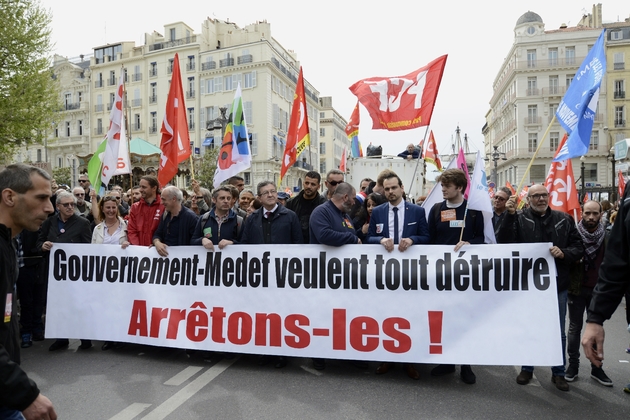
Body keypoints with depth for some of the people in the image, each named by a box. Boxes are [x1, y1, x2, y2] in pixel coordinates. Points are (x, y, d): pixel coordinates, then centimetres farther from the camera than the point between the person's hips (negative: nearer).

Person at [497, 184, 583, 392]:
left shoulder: (564, 219, 4)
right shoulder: (519, 219, -4)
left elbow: (579, 246, 5)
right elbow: (504, 242, -16)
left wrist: (563, 253, -15)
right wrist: (510, 214, -24)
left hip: (557, 283, 2)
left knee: (558, 331, 13)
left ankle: (558, 372, 30)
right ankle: (527, 368, 29)